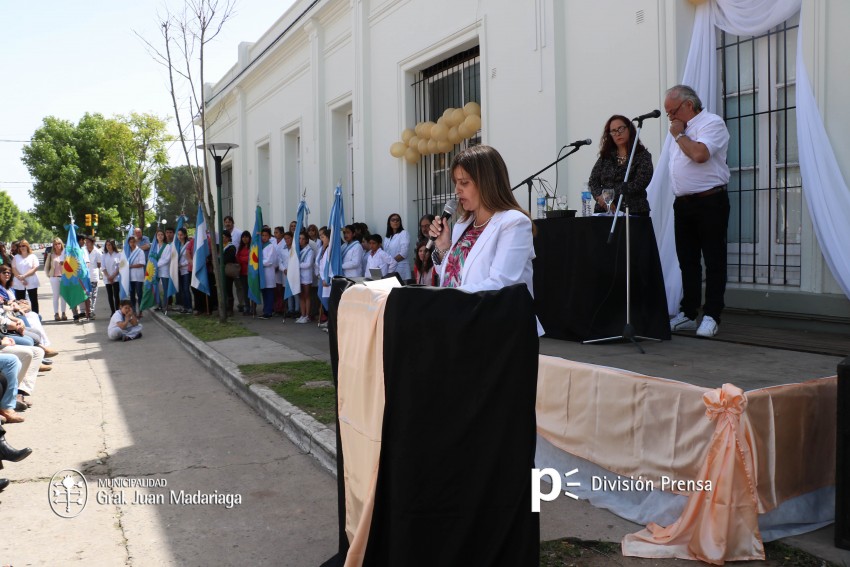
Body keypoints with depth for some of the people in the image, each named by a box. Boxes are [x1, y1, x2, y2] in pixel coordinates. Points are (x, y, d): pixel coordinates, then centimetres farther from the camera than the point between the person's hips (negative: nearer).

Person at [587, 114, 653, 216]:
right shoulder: (605, 156, 15)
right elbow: (593, 182, 8)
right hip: (604, 211, 3)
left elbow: (638, 185, -8)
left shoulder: (642, 156, 3)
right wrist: (601, 198, -12)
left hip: (633, 212, -3)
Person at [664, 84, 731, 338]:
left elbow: (700, 154, -25)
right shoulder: (682, 128, 18)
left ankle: (711, 317, 1)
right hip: (683, 203, 8)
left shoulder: (712, 123, -8)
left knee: (714, 261, -3)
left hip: (709, 202, -8)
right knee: (688, 262, 11)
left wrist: (678, 135, -12)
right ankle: (688, 314, 18)